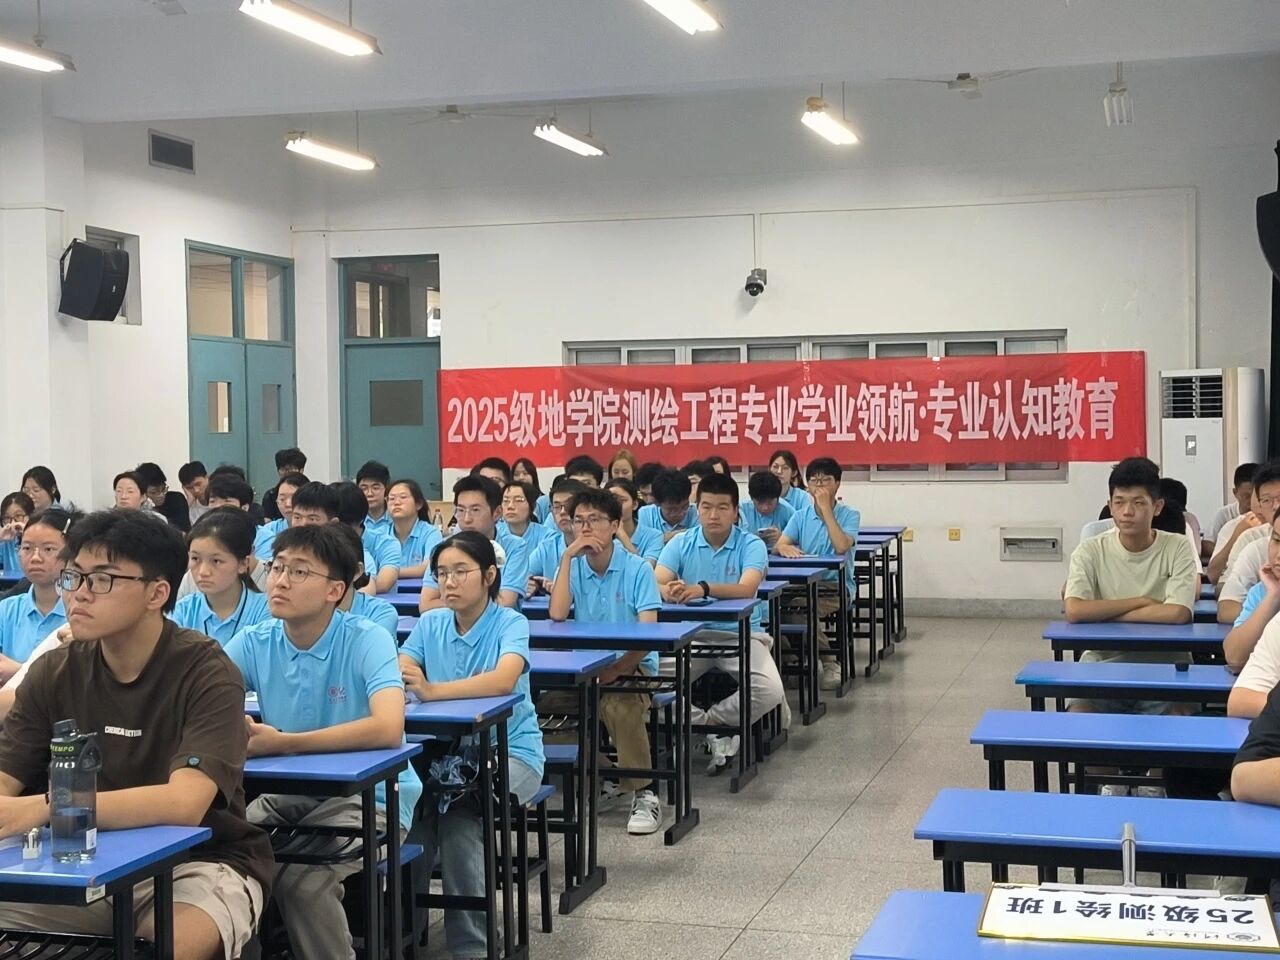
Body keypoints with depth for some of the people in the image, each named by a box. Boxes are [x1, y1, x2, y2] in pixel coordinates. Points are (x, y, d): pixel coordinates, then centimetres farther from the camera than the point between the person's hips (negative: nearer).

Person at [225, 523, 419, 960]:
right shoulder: (253, 643, -2)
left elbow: (388, 728, -32)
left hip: (368, 793, -5)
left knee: (301, 880, -26)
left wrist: (282, 744, -33)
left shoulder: (367, 640, -16)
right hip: (290, 792, 5)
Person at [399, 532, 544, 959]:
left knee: (459, 816, -29)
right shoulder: (430, 624, 7)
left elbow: (504, 680, -27)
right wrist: (396, 677, -31)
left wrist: (433, 690, -40)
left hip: (511, 752, -4)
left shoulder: (510, 623, -8)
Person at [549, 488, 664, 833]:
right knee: (539, 694, -18)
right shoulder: (573, 566, 5)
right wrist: (567, 557, -14)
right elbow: (556, 615, -12)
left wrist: (615, 670, -27)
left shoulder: (638, 569, -7)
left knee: (618, 703, -36)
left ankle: (644, 792, -20)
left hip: (631, 665, -5)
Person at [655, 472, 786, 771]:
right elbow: (655, 584, -11)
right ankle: (717, 731, -7)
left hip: (742, 634, -1)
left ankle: (706, 720, -1)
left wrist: (703, 588, -42)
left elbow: (746, 588, -24)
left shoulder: (751, 545, -6)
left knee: (770, 690, -27)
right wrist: (669, 591, -37)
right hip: (692, 634, 2)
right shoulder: (680, 543, 1)